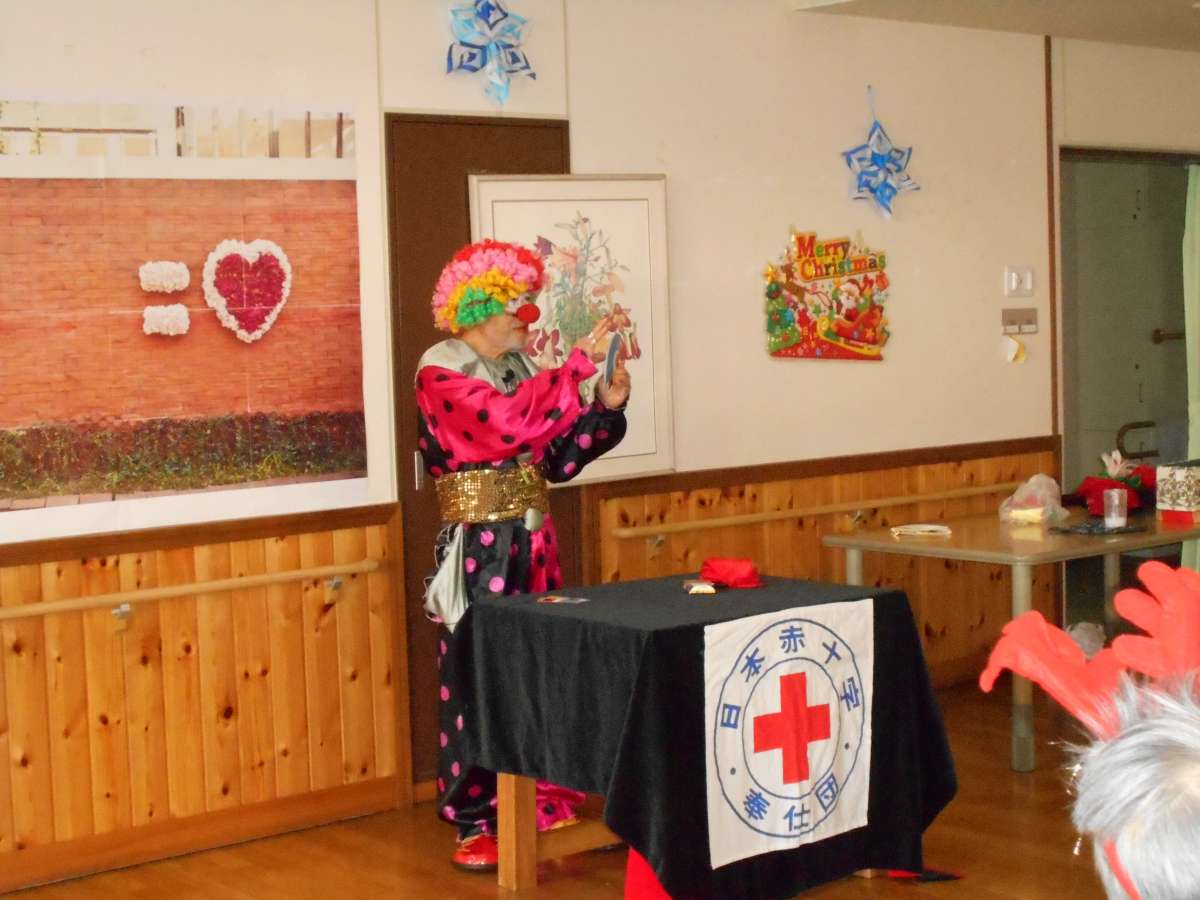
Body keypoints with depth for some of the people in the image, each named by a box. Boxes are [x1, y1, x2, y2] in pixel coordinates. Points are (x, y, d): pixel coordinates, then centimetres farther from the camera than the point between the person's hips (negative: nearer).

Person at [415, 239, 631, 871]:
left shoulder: (518, 366, 13)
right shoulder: (441, 371, -9)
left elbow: (556, 461, 12)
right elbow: (510, 422, -26)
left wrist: (604, 406, -1)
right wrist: (581, 363, -24)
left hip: (532, 541, 7)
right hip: (478, 547, -7)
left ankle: (543, 805, 19)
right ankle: (476, 821, 6)